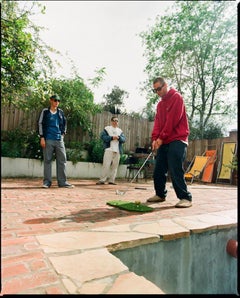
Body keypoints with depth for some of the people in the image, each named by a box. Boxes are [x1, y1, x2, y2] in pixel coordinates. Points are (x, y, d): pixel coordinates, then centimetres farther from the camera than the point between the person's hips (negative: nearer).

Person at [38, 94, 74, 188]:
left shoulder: (61, 112, 13)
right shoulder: (45, 111, 4)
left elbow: (64, 123, 25)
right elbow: (40, 124, 1)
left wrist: (63, 133, 12)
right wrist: (42, 137, -6)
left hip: (59, 139, 3)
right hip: (48, 139, -3)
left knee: (62, 160, 1)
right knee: (47, 160, 0)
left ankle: (62, 181, 7)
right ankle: (47, 181, 8)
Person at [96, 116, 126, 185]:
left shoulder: (120, 130, 20)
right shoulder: (107, 129, 7)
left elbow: (124, 139, 11)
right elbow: (102, 136, -6)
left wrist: (119, 137, -10)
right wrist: (111, 137, -14)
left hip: (117, 151, 5)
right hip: (109, 149, -5)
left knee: (115, 166, 3)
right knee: (106, 165, -10)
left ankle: (111, 180, 9)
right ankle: (102, 180, -7)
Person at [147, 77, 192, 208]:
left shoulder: (176, 97, -4)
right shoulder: (160, 104, 19)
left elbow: (173, 120, -14)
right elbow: (157, 122, 10)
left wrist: (161, 137, -14)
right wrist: (155, 138, -6)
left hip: (177, 140, -7)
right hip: (164, 142, 8)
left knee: (175, 170, -13)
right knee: (158, 170, 6)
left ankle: (185, 197, -4)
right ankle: (160, 194, 20)